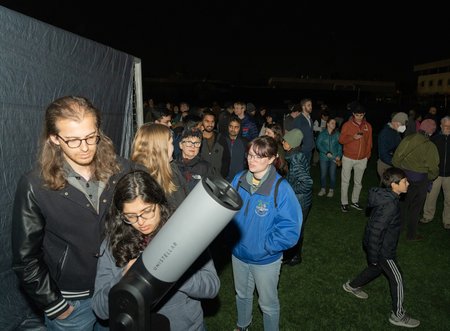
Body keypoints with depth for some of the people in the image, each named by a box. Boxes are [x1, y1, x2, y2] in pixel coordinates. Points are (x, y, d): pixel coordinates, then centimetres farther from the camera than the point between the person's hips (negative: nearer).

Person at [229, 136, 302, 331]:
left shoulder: (281, 188, -24)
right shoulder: (239, 180, -11)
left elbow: (290, 230, -23)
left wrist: (264, 246, -20)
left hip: (265, 259, -5)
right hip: (238, 253, 5)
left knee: (268, 304, 19)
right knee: (242, 295, 29)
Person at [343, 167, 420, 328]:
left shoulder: (386, 196, -2)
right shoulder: (390, 205, -32)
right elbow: (376, 230, -30)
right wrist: (374, 255, -21)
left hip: (373, 243, 9)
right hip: (382, 249, -9)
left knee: (376, 268, 29)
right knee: (397, 279, 7)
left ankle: (352, 286, 47)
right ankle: (398, 315, 25)